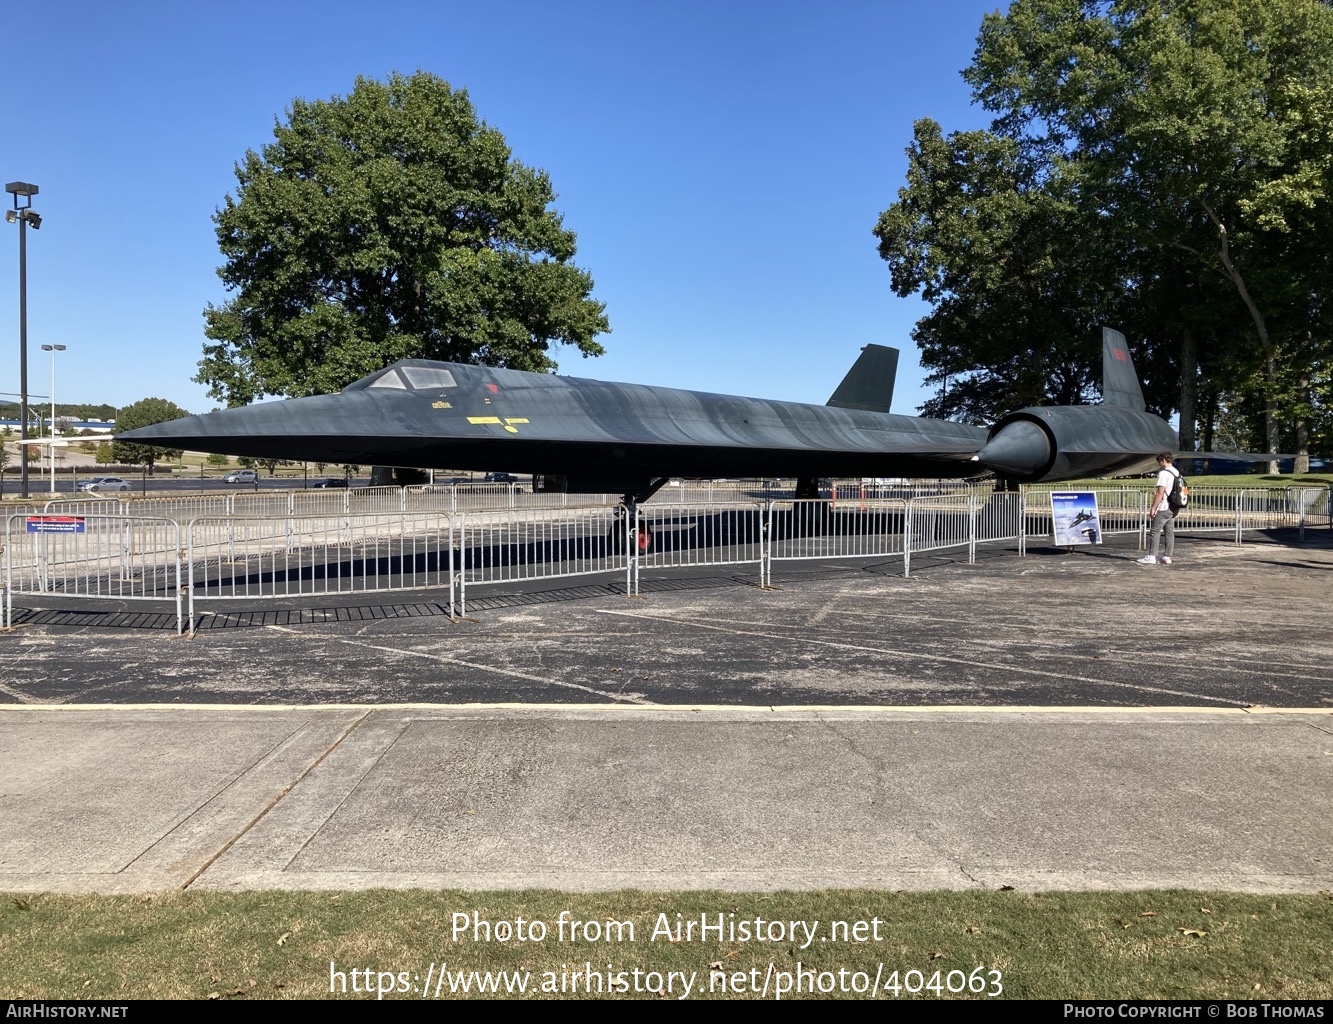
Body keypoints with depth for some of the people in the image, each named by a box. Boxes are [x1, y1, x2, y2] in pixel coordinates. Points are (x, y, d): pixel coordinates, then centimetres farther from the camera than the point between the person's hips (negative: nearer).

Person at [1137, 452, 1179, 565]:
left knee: (1155, 531, -5)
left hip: (1163, 508, -9)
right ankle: (1167, 557, 10)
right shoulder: (1177, 473, 13)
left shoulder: (1163, 473, -14)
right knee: (1169, 532, 8)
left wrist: (1153, 508, -17)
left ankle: (1152, 557, -8)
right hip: (1173, 508, 9)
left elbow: (1160, 492, -19)